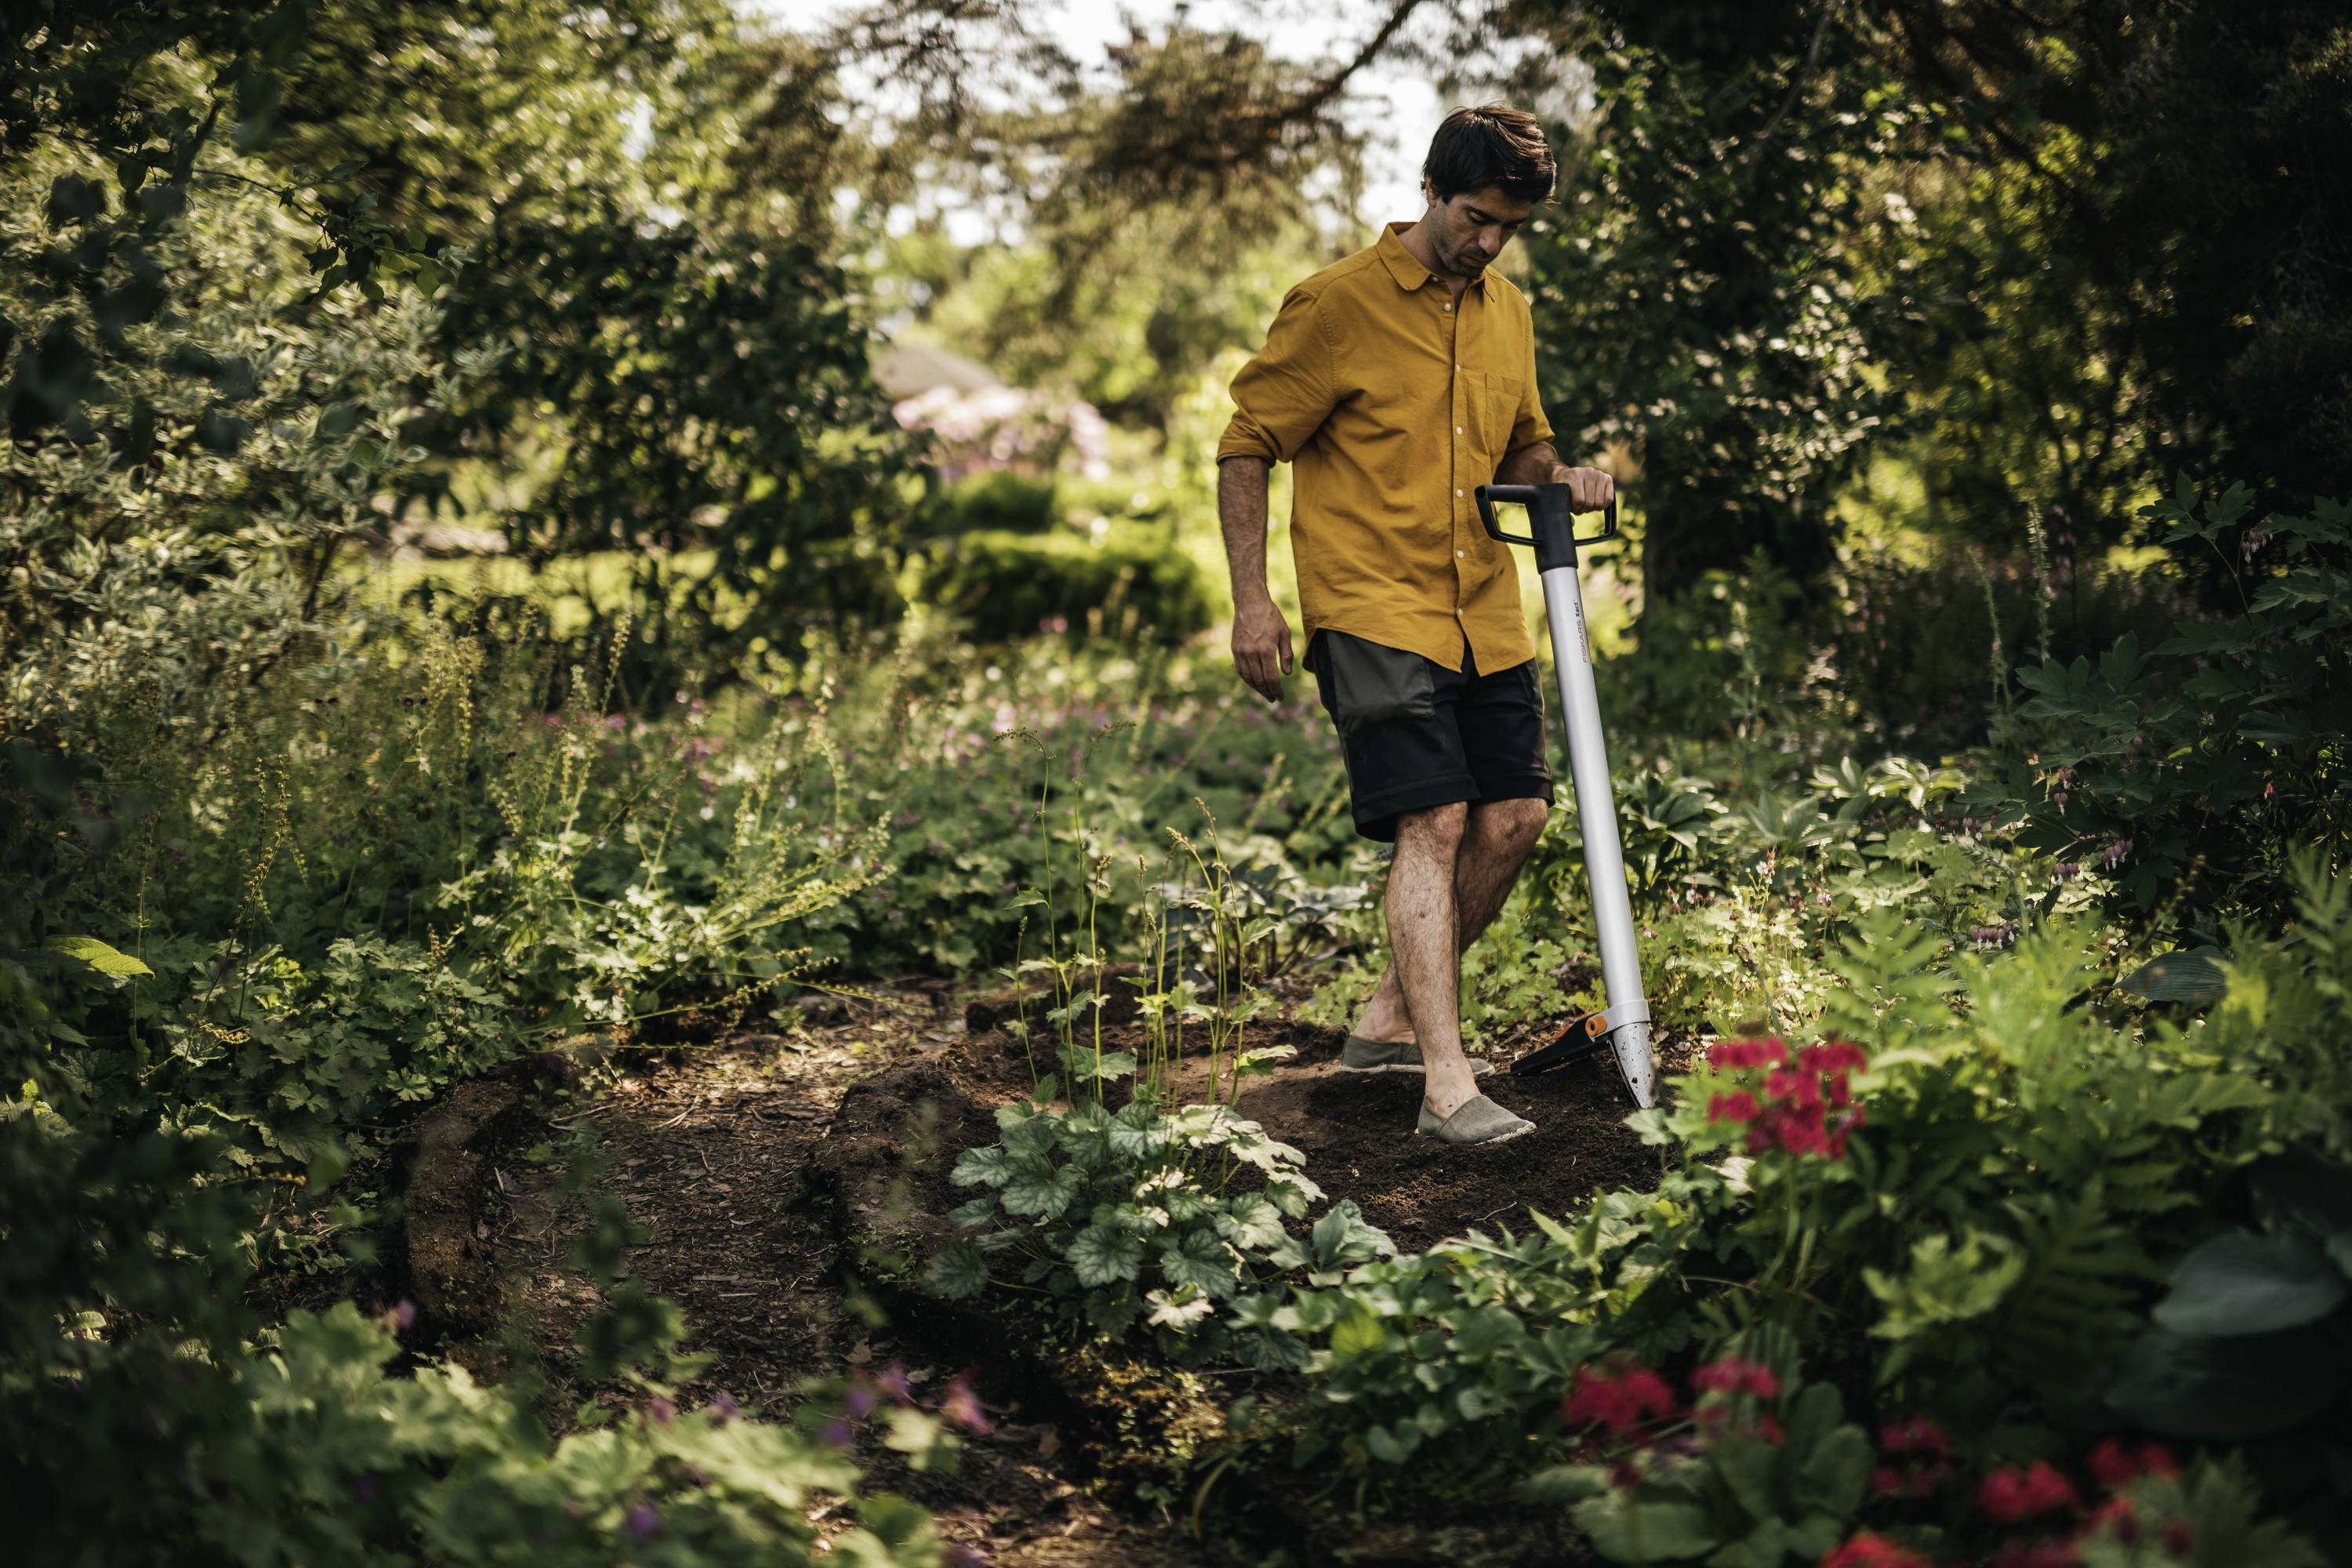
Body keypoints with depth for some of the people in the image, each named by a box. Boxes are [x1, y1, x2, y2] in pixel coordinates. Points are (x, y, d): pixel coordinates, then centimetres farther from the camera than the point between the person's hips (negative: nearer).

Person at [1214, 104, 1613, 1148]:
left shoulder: (1508, 314, 13)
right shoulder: (1340, 303, -7)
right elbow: (1246, 445, -5)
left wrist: (1556, 476, 4)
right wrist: (1251, 599, -11)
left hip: (1484, 614, 7)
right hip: (1371, 608, -7)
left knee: (1515, 816, 5)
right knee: (1434, 825, -15)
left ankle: (1392, 1019, 22)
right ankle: (1448, 1085, -15)